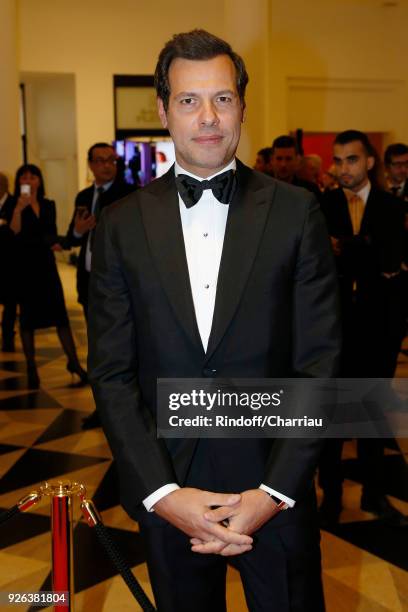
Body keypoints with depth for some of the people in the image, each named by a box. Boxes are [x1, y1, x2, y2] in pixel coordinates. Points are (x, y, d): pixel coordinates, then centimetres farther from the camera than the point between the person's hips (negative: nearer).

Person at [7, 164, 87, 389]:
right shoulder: (15, 205, -4)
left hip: (47, 265, 3)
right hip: (24, 267, -3)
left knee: (60, 314, -1)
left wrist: (56, 243, 2)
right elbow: (14, 233, -20)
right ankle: (31, 368, 11)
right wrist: (18, 209, -31)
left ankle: (74, 362, 5)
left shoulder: (49, 205, 10)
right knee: (28, 316, 4)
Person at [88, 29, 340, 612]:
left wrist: (276, 491, -13)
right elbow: (111, 372, -2)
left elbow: (320, 362, -5)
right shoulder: (121, 224, -1)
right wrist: (161, 492, -11)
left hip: (275, 487, -1)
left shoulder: (296, 212, -4)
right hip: (165, 491, 1)